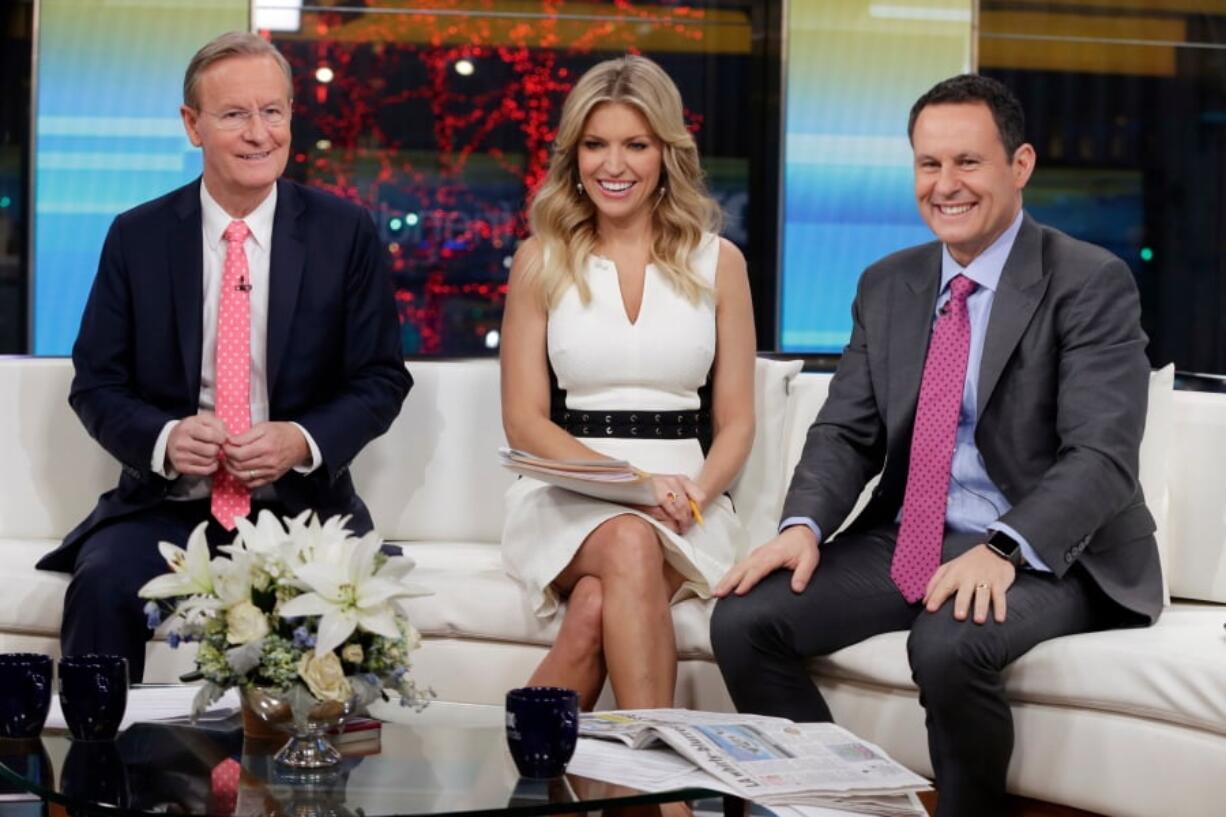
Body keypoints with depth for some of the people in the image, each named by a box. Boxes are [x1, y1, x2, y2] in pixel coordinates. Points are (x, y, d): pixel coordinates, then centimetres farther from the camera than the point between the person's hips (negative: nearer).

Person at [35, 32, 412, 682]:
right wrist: (164, 439, -13)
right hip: (166, 505, 1)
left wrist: (303, 441, -13)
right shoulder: (136, 237, 6)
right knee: (104, 586, -29)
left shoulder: (344, 232, 4)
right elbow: (96, 383, 8)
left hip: (298, 503, -1)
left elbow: (380, 379, 6)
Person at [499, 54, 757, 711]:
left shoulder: (717, 262, 9)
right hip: (568, 497, 0)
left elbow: (735, 420, 10)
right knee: (629, 546, -36)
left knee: (598, 608, -34)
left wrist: (699, 494, -13)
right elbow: (524, 421, 3)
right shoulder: (541, 261, 8)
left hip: (684, 504, 0)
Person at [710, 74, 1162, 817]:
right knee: (744, 620, -14)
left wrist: (1002, 550, -34)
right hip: (906, 543, 6)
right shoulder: (887, 286, 11)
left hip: (1043, 553, -6)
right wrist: (804, 525, -12)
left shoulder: (1092, 283, -8)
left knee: (949, 644, -35)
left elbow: (1102, 457, -18)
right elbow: (847, 432, 9)